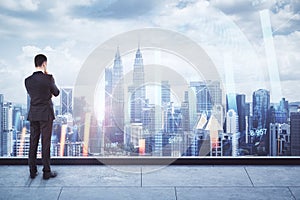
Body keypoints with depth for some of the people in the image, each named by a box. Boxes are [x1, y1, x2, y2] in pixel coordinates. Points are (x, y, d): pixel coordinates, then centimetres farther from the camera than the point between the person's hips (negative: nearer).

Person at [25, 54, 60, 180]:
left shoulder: (28, 80, 2)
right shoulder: (48, 78, -12)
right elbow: (56, 93, 2)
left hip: (33, 115, 5)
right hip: (46, 114, -4)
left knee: (33, 143, 10)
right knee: (46, 143, 1)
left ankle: (32, 171, 16)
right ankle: (46, 172, 6)